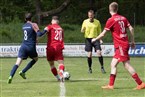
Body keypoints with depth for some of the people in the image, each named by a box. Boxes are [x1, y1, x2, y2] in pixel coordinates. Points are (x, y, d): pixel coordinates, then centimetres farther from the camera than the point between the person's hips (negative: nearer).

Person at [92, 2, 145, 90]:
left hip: (120, 46, -8)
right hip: (125, 44, 8)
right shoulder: (123, 18, 9)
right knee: (113, 64, 11)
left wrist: (95, 39, 12)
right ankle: (111, 85, 11)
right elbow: (131, 29, 5)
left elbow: (103, 34, -4)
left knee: (127, 65, -8)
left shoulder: (111, 20, -10)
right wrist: (133, 41, 13)